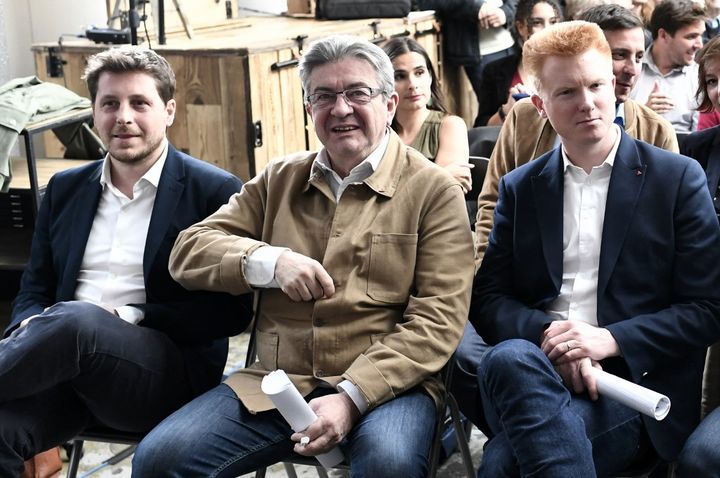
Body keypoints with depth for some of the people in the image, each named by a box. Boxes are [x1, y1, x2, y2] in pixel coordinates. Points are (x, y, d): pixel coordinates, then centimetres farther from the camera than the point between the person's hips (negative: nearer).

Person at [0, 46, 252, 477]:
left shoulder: (215, 191, 2)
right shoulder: (66, 188, 18)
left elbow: (235, 309, -2)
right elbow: (34, 289, 20)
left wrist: (130, 317, -13)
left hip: (171, 371, -3)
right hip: (68, 363, 4)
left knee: (77, 319, -36)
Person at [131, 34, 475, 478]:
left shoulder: (435, 189, 2)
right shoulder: (279, 180, 15)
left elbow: (438, 319, -6)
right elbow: (189, 251, 10)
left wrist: (351, 397, -18)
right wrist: (269, 262, -11)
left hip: (386, 385, -3)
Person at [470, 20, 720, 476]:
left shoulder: (678, 177, 6)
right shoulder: (520, 188, 15)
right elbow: (488, 298, 10)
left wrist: (610, 339, -14)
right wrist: (546, 334, -12)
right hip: (536, 362, 4)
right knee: (511, 358, -36)